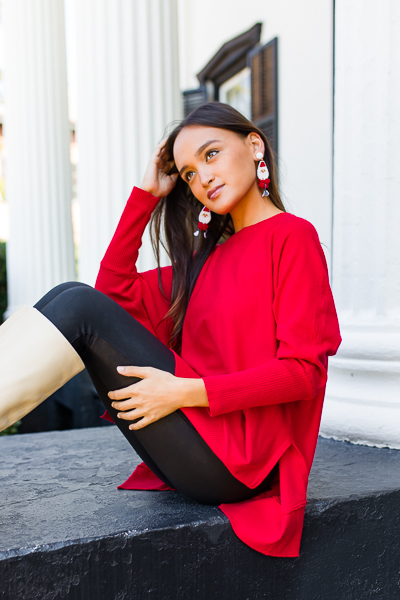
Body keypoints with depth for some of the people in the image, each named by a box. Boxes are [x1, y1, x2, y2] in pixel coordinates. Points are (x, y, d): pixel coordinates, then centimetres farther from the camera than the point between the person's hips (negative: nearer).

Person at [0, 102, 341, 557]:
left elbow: (304, 369, -11)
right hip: (199, 450, 7)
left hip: (233, 460, -7)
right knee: (75, 298, -4)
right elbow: (115, 288, 16)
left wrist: (186, 391, -19)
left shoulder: (292, 236, -3)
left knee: (80, 306, -16)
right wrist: (146, 194, 13)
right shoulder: (212, 255, 20)